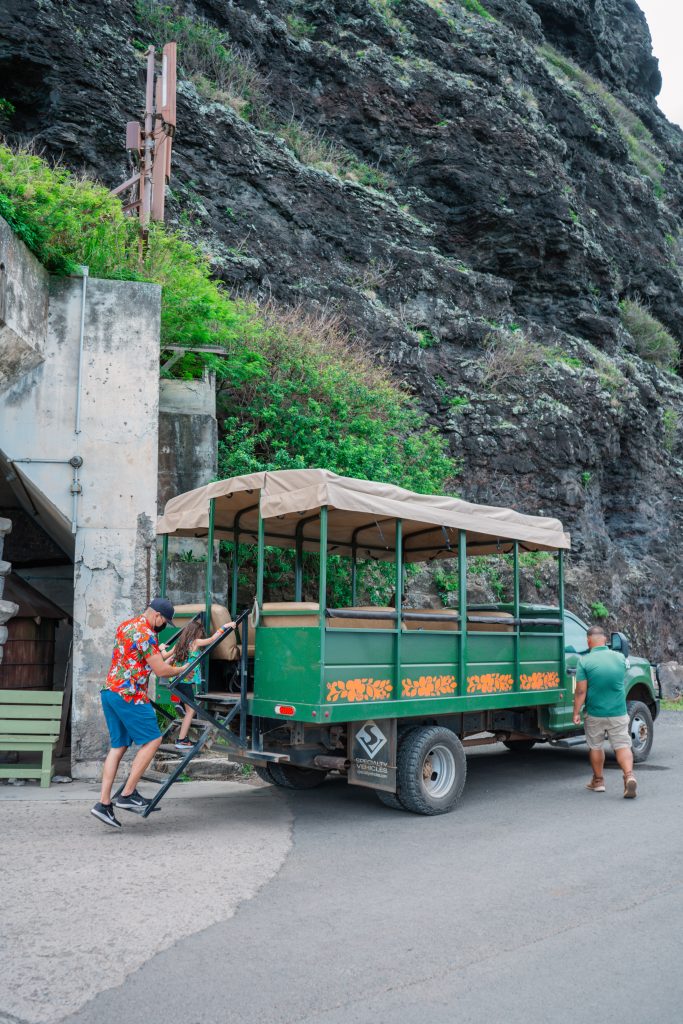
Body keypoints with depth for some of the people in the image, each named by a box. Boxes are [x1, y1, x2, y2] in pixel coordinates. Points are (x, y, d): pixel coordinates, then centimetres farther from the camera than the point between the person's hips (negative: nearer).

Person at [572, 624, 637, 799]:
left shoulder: (585, 661, -13)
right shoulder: (620, 658, 0)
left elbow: (581, 691, -13)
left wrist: (576, 712, -5)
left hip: (595, 714, -2)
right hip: (619, 713, 2)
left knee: (595, 747, 16)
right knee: (622, 746, 5)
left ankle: (598, 781, 27)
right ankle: (629, 776, -17)